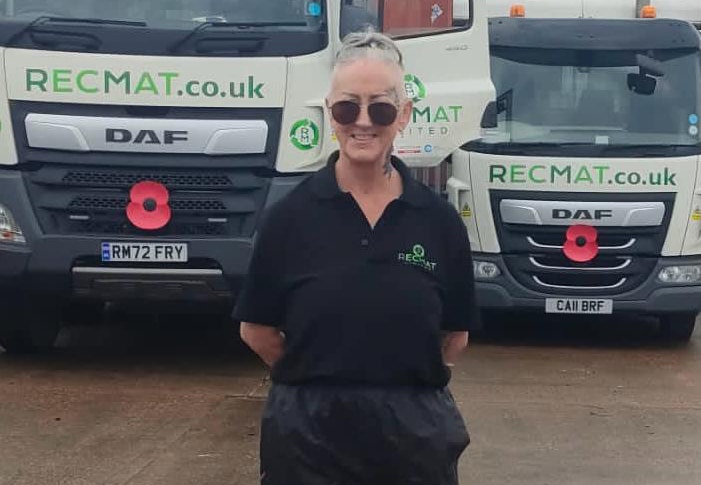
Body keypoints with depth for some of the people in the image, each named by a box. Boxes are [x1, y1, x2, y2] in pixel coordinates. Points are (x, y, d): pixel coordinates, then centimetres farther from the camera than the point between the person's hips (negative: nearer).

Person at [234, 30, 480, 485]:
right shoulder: (291, 214, -5)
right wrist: (319, 377, 1)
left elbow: (456, 334, 6)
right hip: (308, 431, -1)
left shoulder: (439, 219, -2)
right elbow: (257, 329, 1)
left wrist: (405, 378, 1)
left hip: (414, 430, 1)